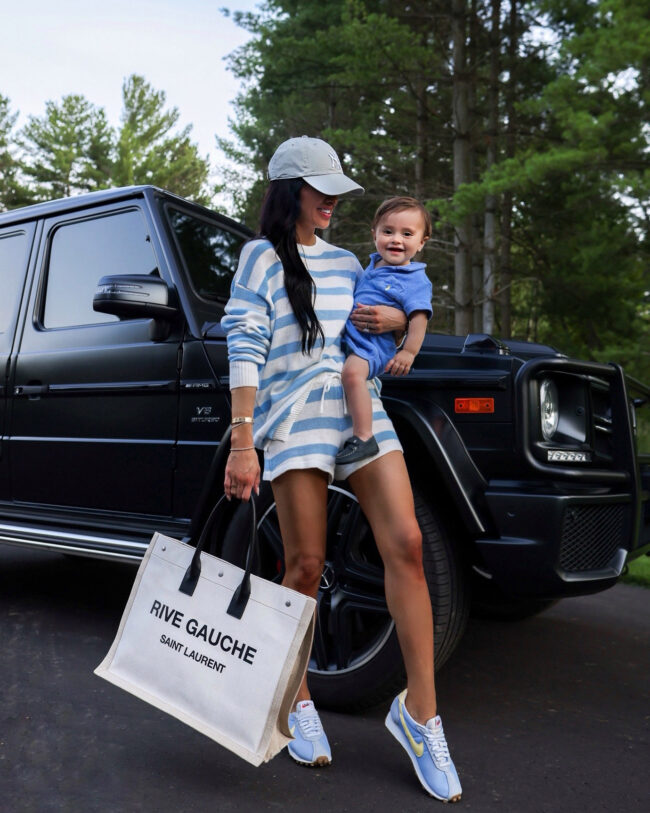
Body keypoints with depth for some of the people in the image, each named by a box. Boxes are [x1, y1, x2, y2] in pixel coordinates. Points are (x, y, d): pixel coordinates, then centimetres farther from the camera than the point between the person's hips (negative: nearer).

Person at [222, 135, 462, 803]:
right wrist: (242, 447, -14)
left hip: (361, 410, 5)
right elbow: (245, 354, -5)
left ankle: (419, 711, 2)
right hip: (294, 420, -4)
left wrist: (397, 319, 6)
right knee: (305, 567, -2)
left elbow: (383, 313, 32)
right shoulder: (261, 258, 5)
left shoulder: (346, 262, 20)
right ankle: (297, 703, 21)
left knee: (405, 545, -9)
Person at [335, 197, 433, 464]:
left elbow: (419, 318, -15)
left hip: (373, 345, -10)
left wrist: (408, 352, -21)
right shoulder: (373, 265, 15)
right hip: (348, 337, 10)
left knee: (352, 372, -34)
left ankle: (363, 438, -32)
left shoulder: (416, 280, -8)